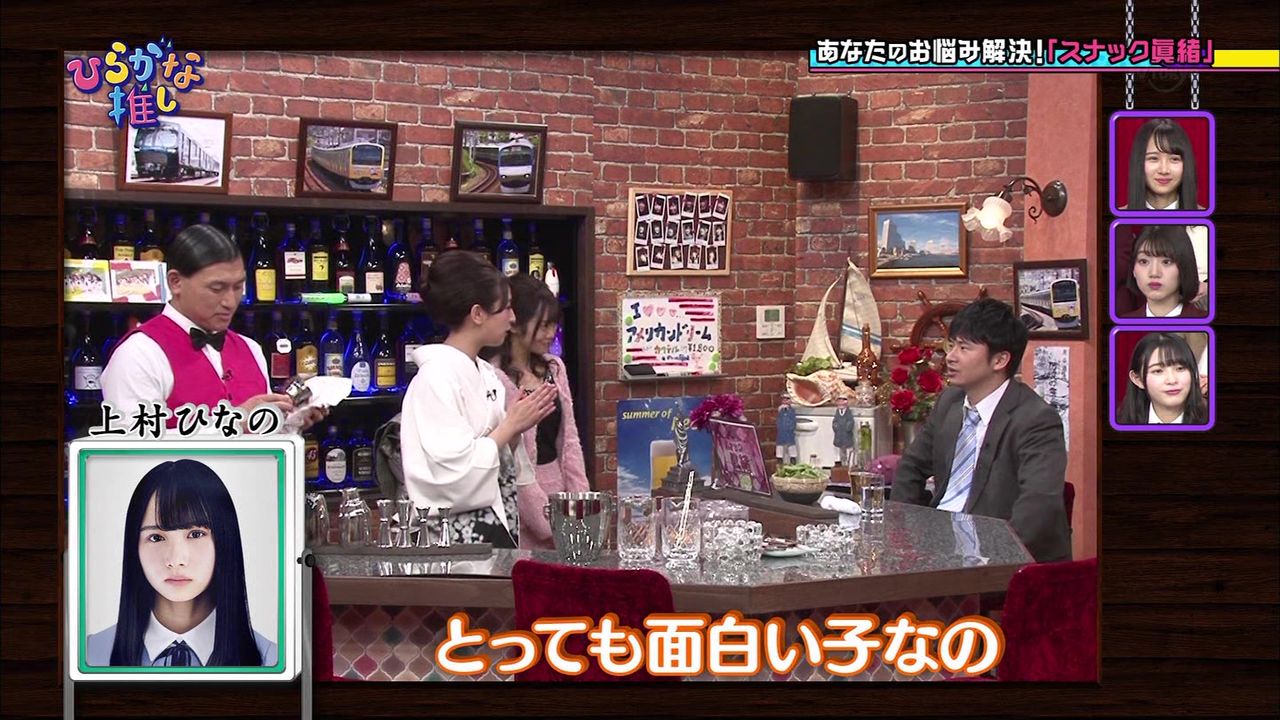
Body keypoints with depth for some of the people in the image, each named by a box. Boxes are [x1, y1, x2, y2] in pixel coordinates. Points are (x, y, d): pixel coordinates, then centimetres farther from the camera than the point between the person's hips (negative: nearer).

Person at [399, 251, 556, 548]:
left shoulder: (487, 374, 11)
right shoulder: (437, 377, -14)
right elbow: (454, 475, -22)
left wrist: (516, 427, 0)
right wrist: (510, 426, -13)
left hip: (499, 529, 8)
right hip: (460, 534, -8)